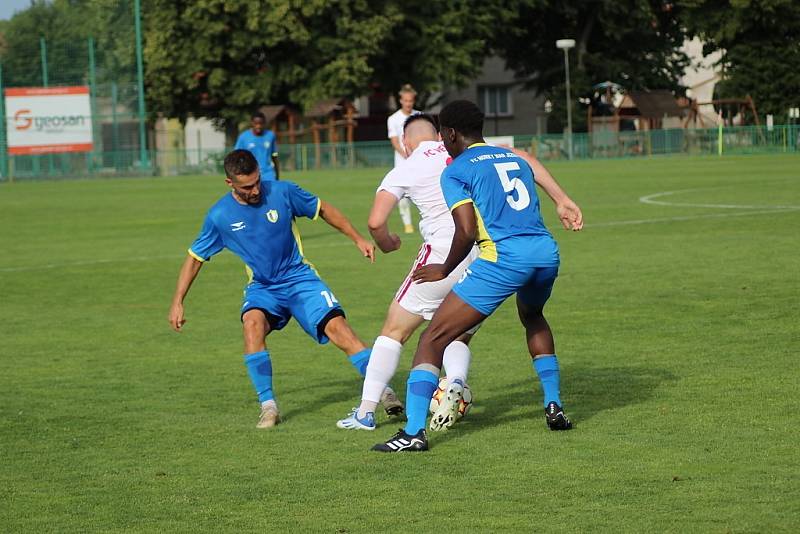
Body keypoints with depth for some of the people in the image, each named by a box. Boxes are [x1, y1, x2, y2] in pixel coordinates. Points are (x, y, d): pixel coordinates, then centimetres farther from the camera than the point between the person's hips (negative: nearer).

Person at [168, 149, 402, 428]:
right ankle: (268, 406, -24)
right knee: (252, 322, -31)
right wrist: (177, 302, -1)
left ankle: (384, 392, -17)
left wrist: (358, 239, 6)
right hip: (262, 288, 0)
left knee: (336, 326, -22)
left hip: (300, 278, 0)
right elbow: (195, 258, 3)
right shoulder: (219, 216, -8)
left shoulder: (283, 192, -10)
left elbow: (323, 209, 6)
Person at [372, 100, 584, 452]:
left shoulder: (456, 171, 4)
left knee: (433, 339, -2)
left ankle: (413, 432, -14)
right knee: (532, 316, 39)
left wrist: (444, 270, 7)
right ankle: (554, 408, 34)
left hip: (504, 258, -7)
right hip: (546, 251, 7)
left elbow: (467, 231, -6)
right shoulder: (515, 159, 24)